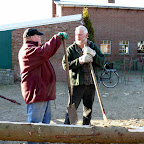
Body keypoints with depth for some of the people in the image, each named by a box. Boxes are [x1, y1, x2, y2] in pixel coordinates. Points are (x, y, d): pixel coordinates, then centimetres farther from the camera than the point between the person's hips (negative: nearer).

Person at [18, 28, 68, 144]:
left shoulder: (34, 49, 21)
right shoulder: (28, 50, -15)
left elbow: (50, 51, 28)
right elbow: (44, 53, -31)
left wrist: (59, 38, 18)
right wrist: (57, 37, -23)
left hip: (44, 93, 11)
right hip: (36, 93, -11)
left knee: (46, 120, 19)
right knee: (34, 123, -6)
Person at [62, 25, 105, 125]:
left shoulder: (93, 47, 10)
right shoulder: (71, 49, 1)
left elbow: (102, 62, 2)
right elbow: (65, 65, -11)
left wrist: (93, 55, -15)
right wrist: (80, 60, -20)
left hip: (91, 83, 4)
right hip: (76, 83, -3)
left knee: (88, 109, 13)